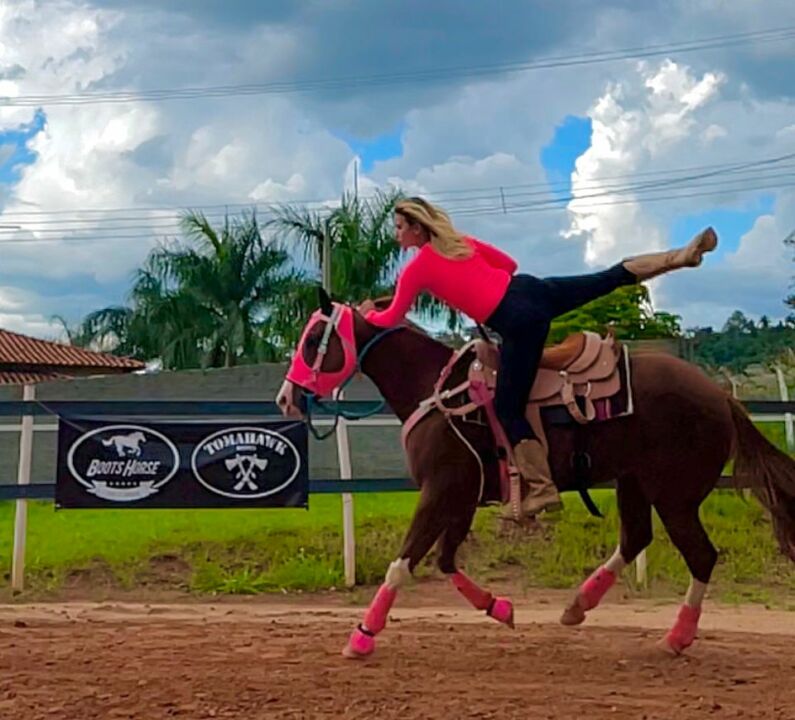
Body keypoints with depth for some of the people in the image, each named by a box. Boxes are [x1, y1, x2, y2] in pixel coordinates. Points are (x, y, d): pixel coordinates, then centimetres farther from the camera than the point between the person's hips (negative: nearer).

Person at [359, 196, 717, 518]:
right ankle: (683, 254, 15)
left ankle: (542, 489, -2)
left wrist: (368, 314, 30)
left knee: (509, 408, 0)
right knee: (614, 277, 17)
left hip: (518, 323, -7)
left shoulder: (415, 269, 2)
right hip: (532, 288, 7)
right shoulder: (460, 240, 20)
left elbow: (390, 320, 10)